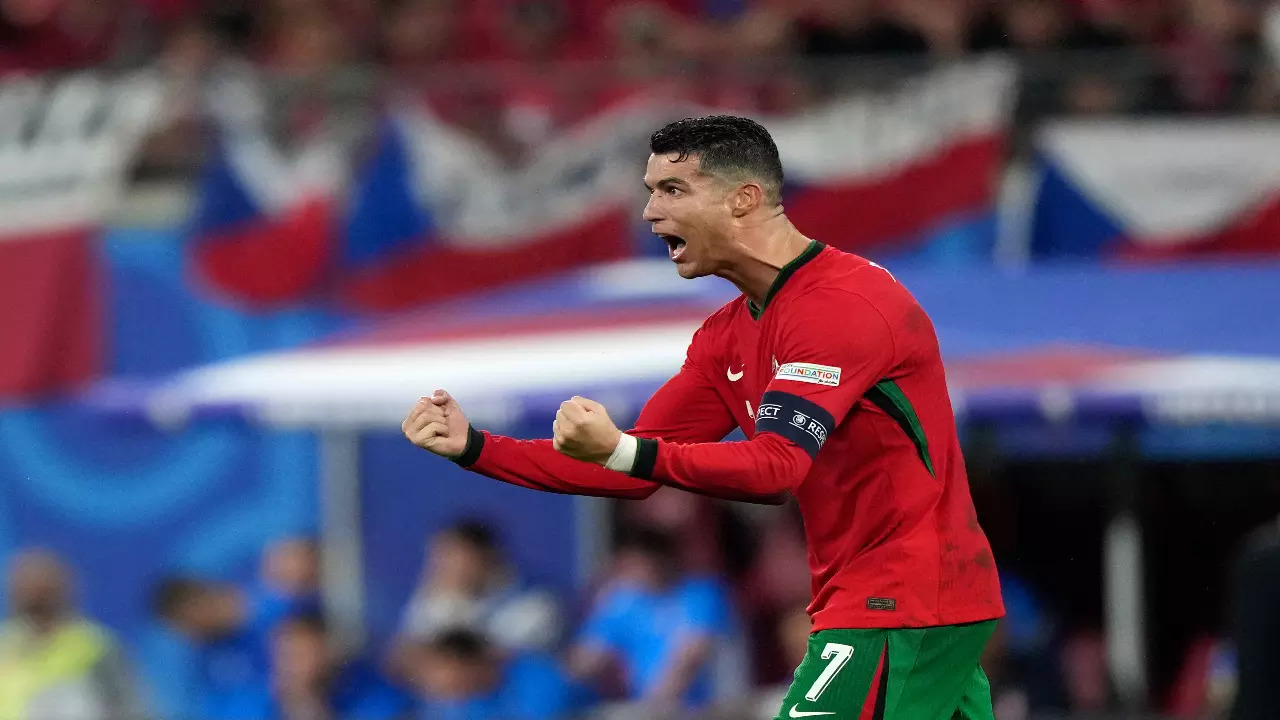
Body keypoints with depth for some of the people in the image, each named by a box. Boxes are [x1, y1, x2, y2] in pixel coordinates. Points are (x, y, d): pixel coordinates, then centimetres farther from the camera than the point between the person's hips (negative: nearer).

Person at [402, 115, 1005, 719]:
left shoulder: (842, 305, -18)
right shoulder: (726, 338, 12)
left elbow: (776, 468, -27)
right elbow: (637, 472, 12)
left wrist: (621, 450, -38)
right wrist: (473, 447, 2)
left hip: (902, 608, -9)